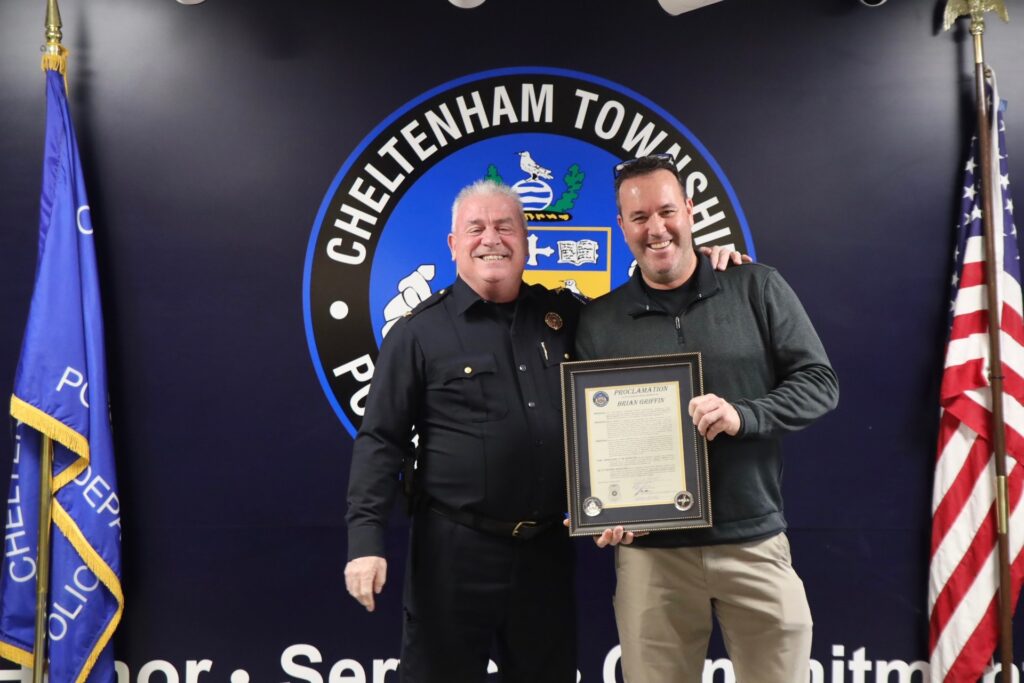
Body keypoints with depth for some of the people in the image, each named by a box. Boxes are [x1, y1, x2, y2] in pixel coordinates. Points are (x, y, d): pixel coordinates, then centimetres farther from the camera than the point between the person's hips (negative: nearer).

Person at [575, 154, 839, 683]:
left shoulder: (757, 289, 2)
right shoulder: (598, 321, 4)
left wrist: (743, 416, -18)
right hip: (648, 550, 1)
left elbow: (819, 382, 0)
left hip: (753, 542, 0)